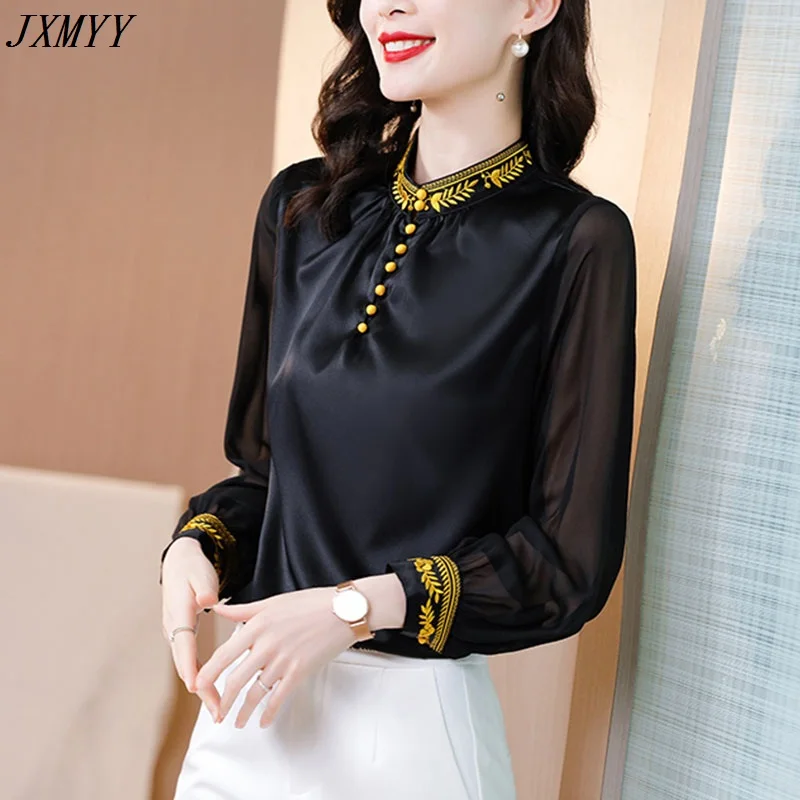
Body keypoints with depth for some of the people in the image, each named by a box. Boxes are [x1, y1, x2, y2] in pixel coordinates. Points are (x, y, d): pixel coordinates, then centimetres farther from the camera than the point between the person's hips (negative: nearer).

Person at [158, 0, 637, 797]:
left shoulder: (576, 241, -11)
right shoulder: (301, 204, 4)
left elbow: (571, 561, -10)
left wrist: (354, 607, -18)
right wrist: (195, 543, -7)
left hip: (412, 717, -4)